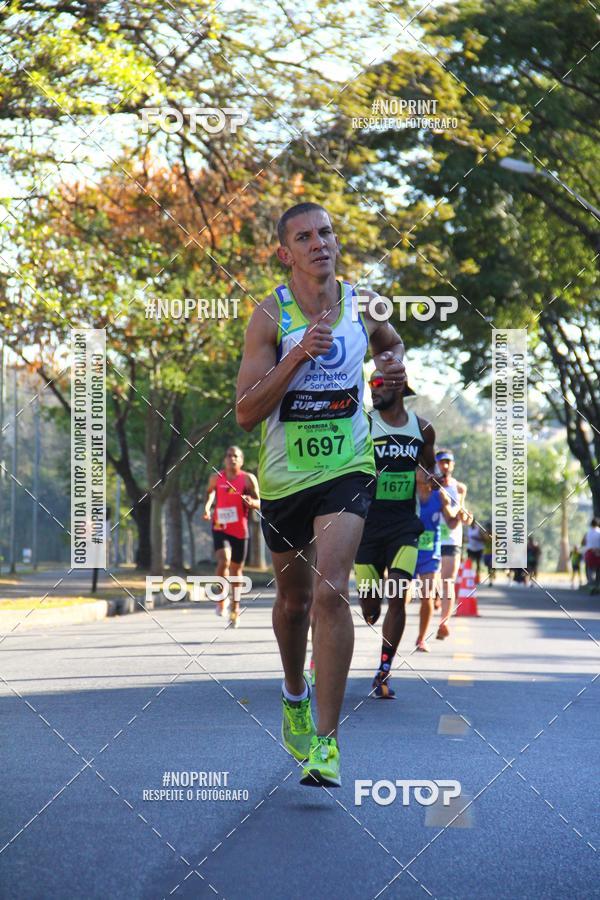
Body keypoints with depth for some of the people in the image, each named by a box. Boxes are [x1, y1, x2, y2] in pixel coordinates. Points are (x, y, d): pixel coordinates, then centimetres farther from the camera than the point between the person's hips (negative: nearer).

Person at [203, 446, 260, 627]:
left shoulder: (248, 479, -5)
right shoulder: (216, 477, 0)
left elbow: (259, 503, -3)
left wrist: (251, 502, -24)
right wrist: (207, 505, 6)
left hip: (240, 530, 0)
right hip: (220, 527, 0)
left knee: (236, 568, 11)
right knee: (223, 561, -23)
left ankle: (235, 607, 28)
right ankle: (221, 598, 0)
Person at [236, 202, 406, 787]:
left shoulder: (365, 305, -1)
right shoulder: (270, 317, -10)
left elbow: (391, 342, 25)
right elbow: (245, 413, -17)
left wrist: (395, 366, 2)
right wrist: (298, 354, -26)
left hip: (346, 468, 0)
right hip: (285, 475, 0)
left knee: (330, 591, -18)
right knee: (293, 599, 16)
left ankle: (325, 740, -15)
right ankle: (295, 698, 46)